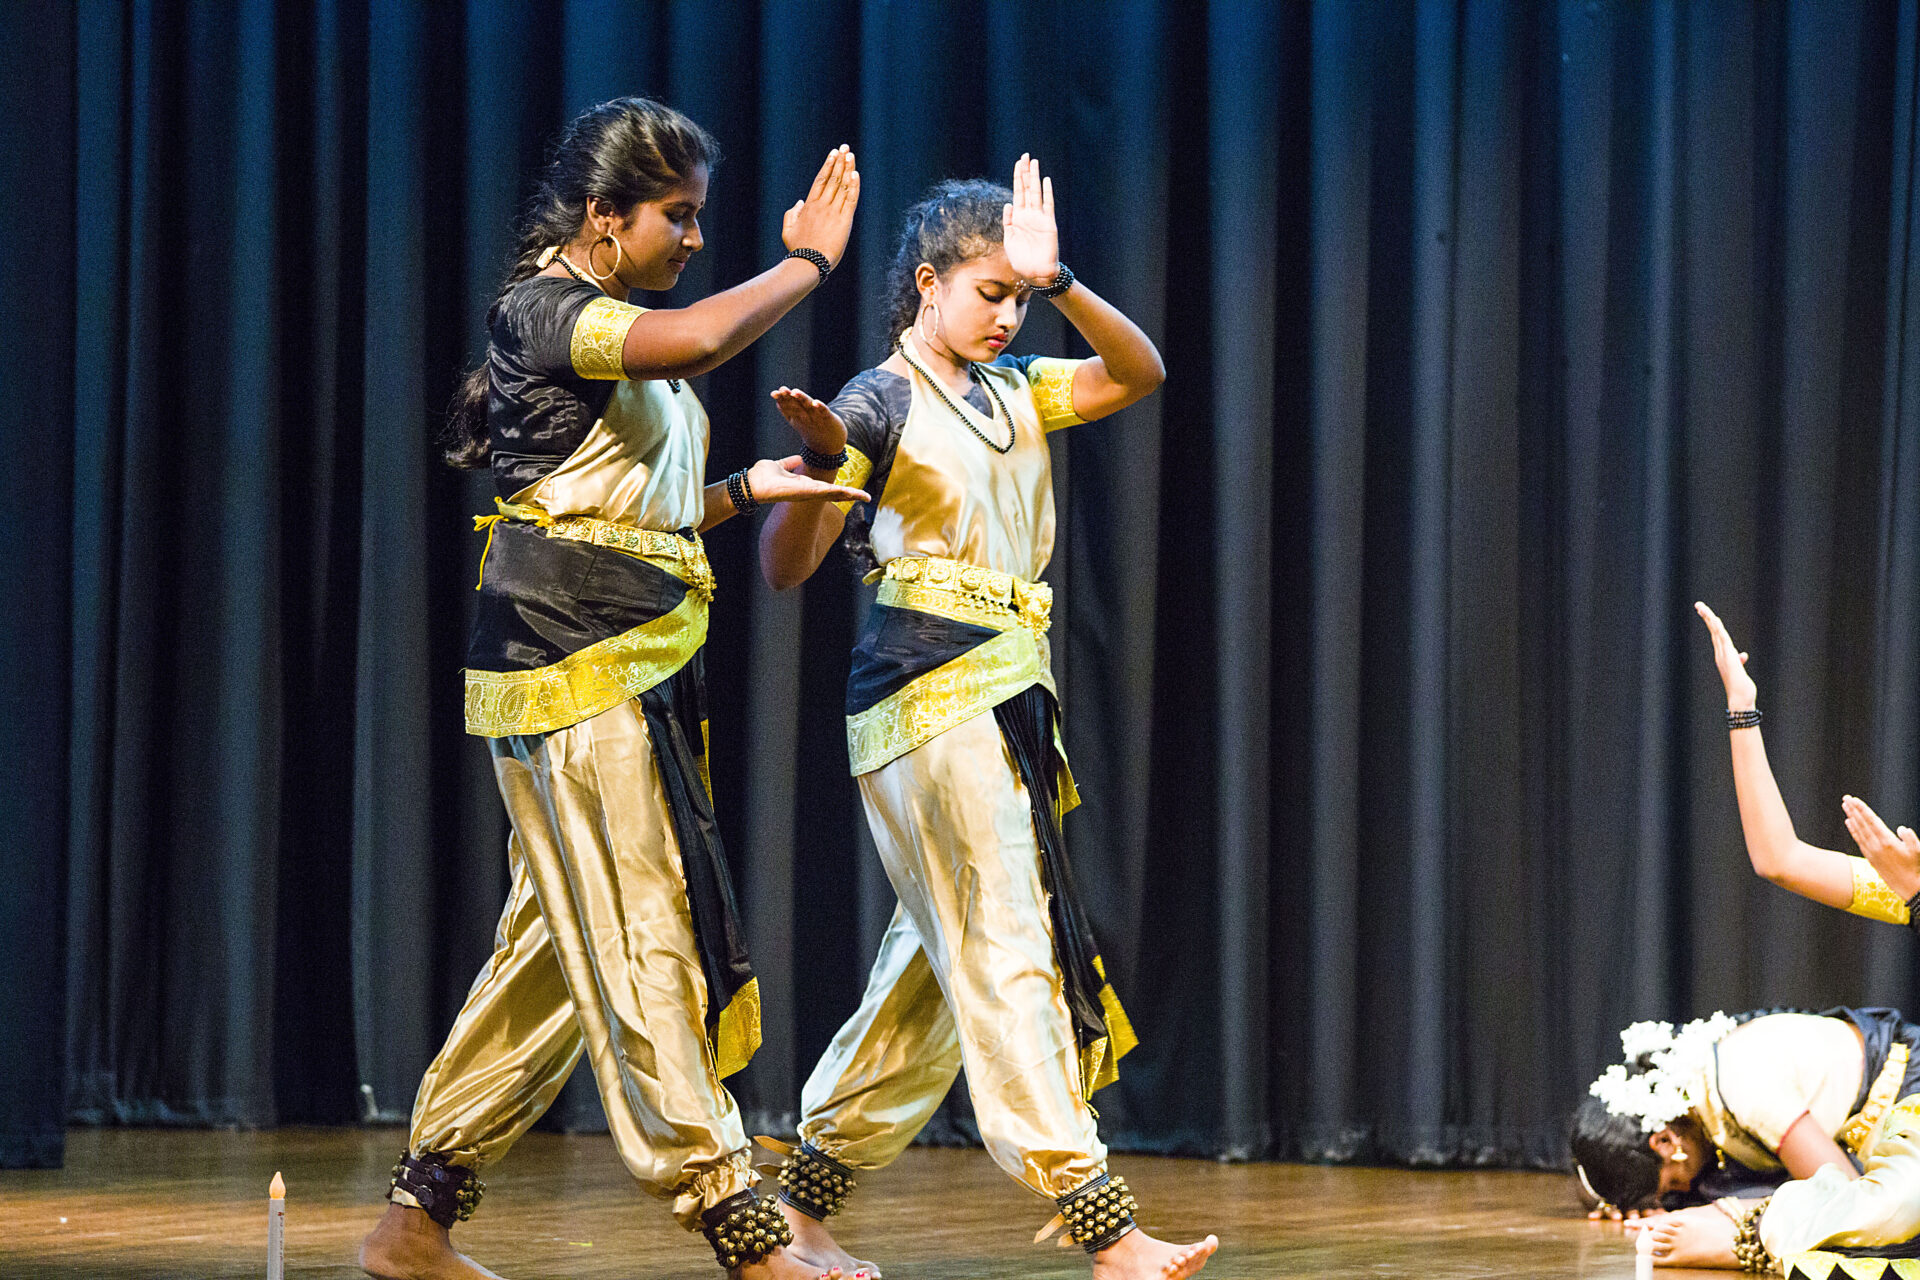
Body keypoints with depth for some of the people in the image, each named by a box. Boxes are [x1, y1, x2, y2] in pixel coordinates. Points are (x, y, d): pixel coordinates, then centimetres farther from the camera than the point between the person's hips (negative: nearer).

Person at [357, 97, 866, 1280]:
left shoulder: (623, 342, 20)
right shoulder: (542, 311, -9)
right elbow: (699, 341, -28)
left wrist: (747, 490, 12)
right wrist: (808, 260, -15)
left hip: (638, 671, 10)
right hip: (571, 668, -10)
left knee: (558, 951, 10)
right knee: (641, 947, -8)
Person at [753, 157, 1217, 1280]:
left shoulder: (1012, 390, 16)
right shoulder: (881, 406, -6)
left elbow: (1138, 374, 8)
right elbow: (786, 567, -11)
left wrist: (1058, 282, -6)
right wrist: (819, 464, -30)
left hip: (1007, 704, 8)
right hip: (930, 701, -8)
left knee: (937, 969, 10)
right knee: (1005, 956, -10)